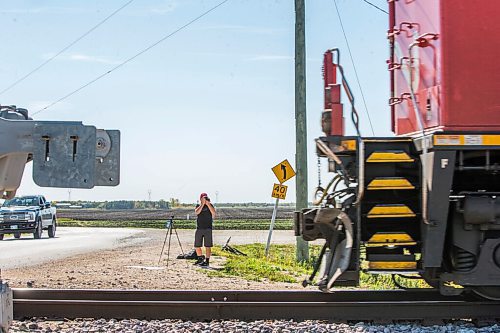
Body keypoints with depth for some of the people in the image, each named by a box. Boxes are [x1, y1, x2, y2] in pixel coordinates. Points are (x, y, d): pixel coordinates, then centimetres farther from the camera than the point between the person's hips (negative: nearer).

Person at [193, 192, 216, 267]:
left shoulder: (210, 205, 5)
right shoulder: (198, 206, 10)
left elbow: (213, 213, -13)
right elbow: (197, 212, -11)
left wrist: (208, 204, -13)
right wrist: (202, 204, -12)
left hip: (208, 228, -3)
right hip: (199, 229, 3)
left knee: (208, 246, -4)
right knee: (197, 245, 6)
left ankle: (207, 261, 0)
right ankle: (200, 257, 27)